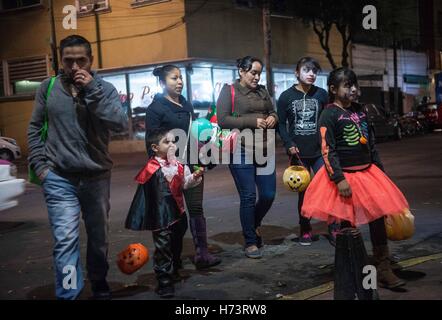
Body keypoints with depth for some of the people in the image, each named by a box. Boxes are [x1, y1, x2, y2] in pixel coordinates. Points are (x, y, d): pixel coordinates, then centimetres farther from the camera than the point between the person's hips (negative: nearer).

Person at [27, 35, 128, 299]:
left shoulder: (105, 88, -2)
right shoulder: (48, 87, 1)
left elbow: (121, 124, -17)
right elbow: (35, 128, 9)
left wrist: (92, 89, -19)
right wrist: (40, 164, 0)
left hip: (97, 176, 1)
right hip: (58, 178, -1)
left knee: (99, 236, 16)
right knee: (66, 239, -8)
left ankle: (99, 282, 38)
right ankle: (68, 294, 1)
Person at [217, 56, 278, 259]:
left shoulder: (262, 91, 14)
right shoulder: (229, 91, -2)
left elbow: (273, 112, 25)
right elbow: (222, 120, -11)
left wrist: (273, 118, 0)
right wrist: (252, 121, -17)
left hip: (264, 150, 5)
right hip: (241, 152, -5)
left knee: (269, 194, 5)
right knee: (248, 196, -1)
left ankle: (254, 225, 35)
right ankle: (250, 242, 13)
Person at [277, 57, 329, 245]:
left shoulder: (321, 94, 3)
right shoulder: (286, 96, 0)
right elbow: (281, 123, 3)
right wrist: (289, 144, -10)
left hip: (320, 152, 0)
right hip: (299, 153, 0)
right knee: (303, 192, 9)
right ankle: (305, 230, 23)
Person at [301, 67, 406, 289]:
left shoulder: (360, 110, 10)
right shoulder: (329, 114, -10)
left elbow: (371, 143, 17)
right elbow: (328, 150, -16)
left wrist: (380, 169, 16)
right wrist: (339, 179, -21)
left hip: (368, 172, 6)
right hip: (345, 175, -6)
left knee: (378, 218, 4)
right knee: (347, 224, 4)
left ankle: (383, 270, 15)